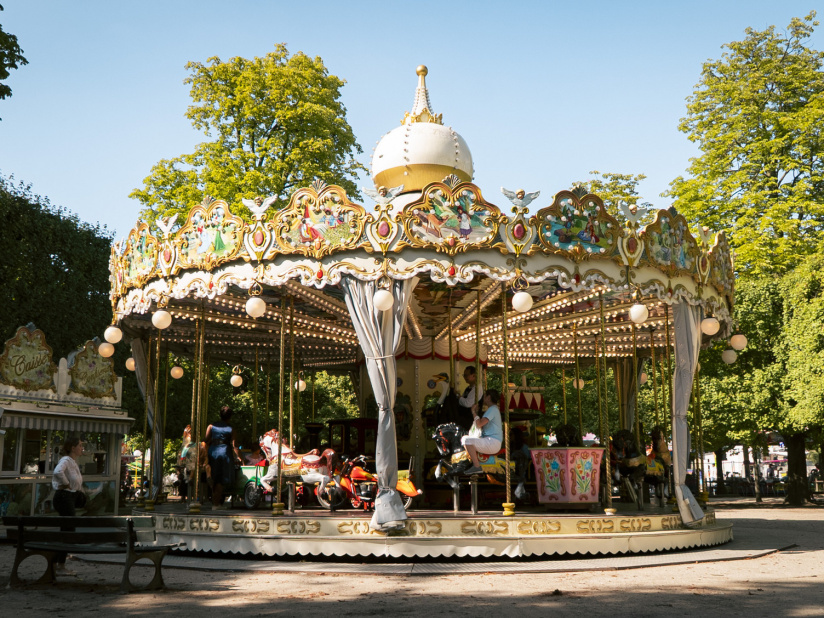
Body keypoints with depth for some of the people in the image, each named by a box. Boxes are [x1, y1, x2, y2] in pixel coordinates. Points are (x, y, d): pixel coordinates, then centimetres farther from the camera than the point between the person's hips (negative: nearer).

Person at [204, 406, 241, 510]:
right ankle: (216, 503, -1)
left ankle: (215, 502, 19)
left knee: (214, 479, 14)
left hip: (212, 452, 3)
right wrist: (237, 457, 2)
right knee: (222, 480, 3)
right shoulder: (231, 429, -1)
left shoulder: (211, 426, 5)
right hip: (224, 452, -3)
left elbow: (206, 441, 3)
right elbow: (233, 446, -5)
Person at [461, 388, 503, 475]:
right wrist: (477, 412, 14)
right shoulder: (493, 409, 22)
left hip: (492, 442, -11)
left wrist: (474, 412, -5)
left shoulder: (493, 409, -10)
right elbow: (481, 426, 21)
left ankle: (477, 466, -25)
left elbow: (479, 424, -19)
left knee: (466, 440, -24)